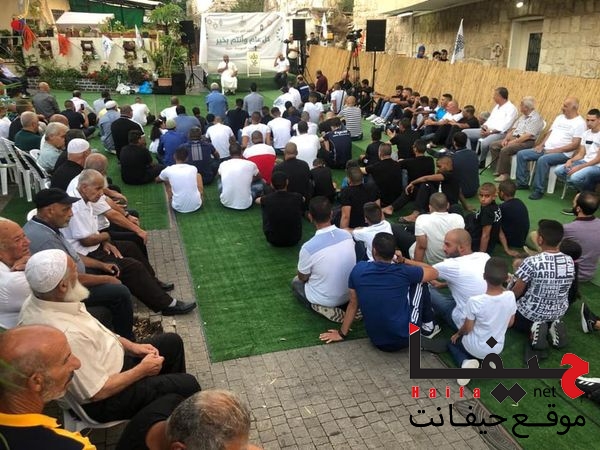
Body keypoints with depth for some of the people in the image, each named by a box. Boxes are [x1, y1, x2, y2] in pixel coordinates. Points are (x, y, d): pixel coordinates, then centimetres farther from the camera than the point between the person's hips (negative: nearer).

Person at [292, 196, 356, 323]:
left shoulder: (308, 247, -29)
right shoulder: (347, 235, -14)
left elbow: (303, 277, -10)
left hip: (324, 299, -4)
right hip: (349, 294, 4)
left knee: (296, 282, 26)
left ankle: (321, 308, 3)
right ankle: (347, 305, 12)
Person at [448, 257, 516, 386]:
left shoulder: (475, 301, -30)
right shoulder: (511, 296, -19)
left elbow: (467, 329, -16)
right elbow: (510, 323, -1)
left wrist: (458, 334, 7)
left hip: (476, 347, -4)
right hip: (498, 348, 5)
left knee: (452, 342, 26)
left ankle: (465, 362, -3)